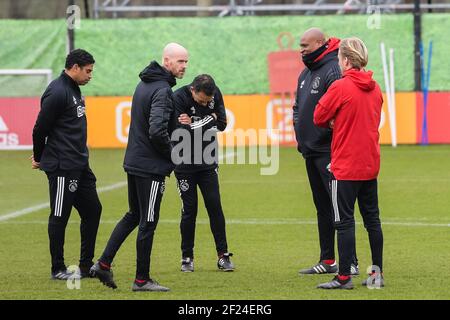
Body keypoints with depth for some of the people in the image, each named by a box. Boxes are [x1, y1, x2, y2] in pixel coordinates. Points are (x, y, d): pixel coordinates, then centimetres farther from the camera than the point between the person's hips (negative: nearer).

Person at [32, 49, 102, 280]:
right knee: (59, 217, -1)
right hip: (62, 167, -10)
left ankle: (87, 265, 19)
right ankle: (58, 269, 8)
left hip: (80, 165, 10)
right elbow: (40, 128, -15)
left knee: (92, 210, 11)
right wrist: (39, 158, -1)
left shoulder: (74, 89, 14)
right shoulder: (57, 92, -17)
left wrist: (41, 156, 15)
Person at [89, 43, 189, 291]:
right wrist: (173, 154, -10)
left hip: (133, 161, 9)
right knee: (148, 222, 0)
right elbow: (157, 131, -27)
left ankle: (104, 263, 17)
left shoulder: (143, 84, 12)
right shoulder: (163, 90, -18)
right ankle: (142, 280, 7)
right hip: (151, 167, -9)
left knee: (134, 215, 21)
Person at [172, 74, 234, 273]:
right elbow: (180, 131, -25)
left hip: (208, 163, 3)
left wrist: (193, 125, -17)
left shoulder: (216, 95, -5)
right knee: (189, 209, -1)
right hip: (185, 165, -3)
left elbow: (221, 124, -7)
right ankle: (187, 258, 11)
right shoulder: (178, 98, -18)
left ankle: (223, 255, 5)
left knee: (214, 206, 0)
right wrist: (207, 122, -21)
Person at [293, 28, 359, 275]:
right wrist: (300, 136, 15)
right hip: (311, 152, 10)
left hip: (328, 152, -10)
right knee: (322, 207, 13)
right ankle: (327, 261, 19)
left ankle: (350, 262, -9)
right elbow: (298, 107, 27)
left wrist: (323, 133, -17)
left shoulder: (333, 70, -14)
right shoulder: (306, 74, 17)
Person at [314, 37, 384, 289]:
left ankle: (344, 277, -3)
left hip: (345, 166, -7)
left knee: (344, 221, -3)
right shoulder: (375, 88, 6)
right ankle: (378, 272, 16)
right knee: (372, 218, 12)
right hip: (370, 164, 7)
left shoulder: (340, 87, -14)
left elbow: (319, 117, -8)